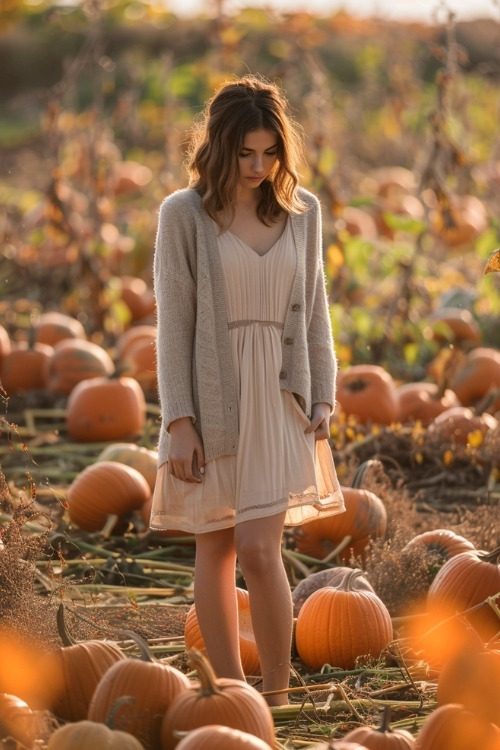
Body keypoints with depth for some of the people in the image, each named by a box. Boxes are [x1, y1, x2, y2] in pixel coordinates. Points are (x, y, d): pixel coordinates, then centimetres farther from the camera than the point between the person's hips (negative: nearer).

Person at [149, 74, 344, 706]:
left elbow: (314, 311, 11)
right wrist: (179, 422, -9)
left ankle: (278, 700, 0)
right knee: (215, 552, 7)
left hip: (277, 399, 1)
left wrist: (323, 398, 4)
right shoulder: (183, 214, -4)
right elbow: (172, 322, -5)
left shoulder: (302, 210, 5)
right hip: (210, 398, -1)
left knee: (259, 549, -10)